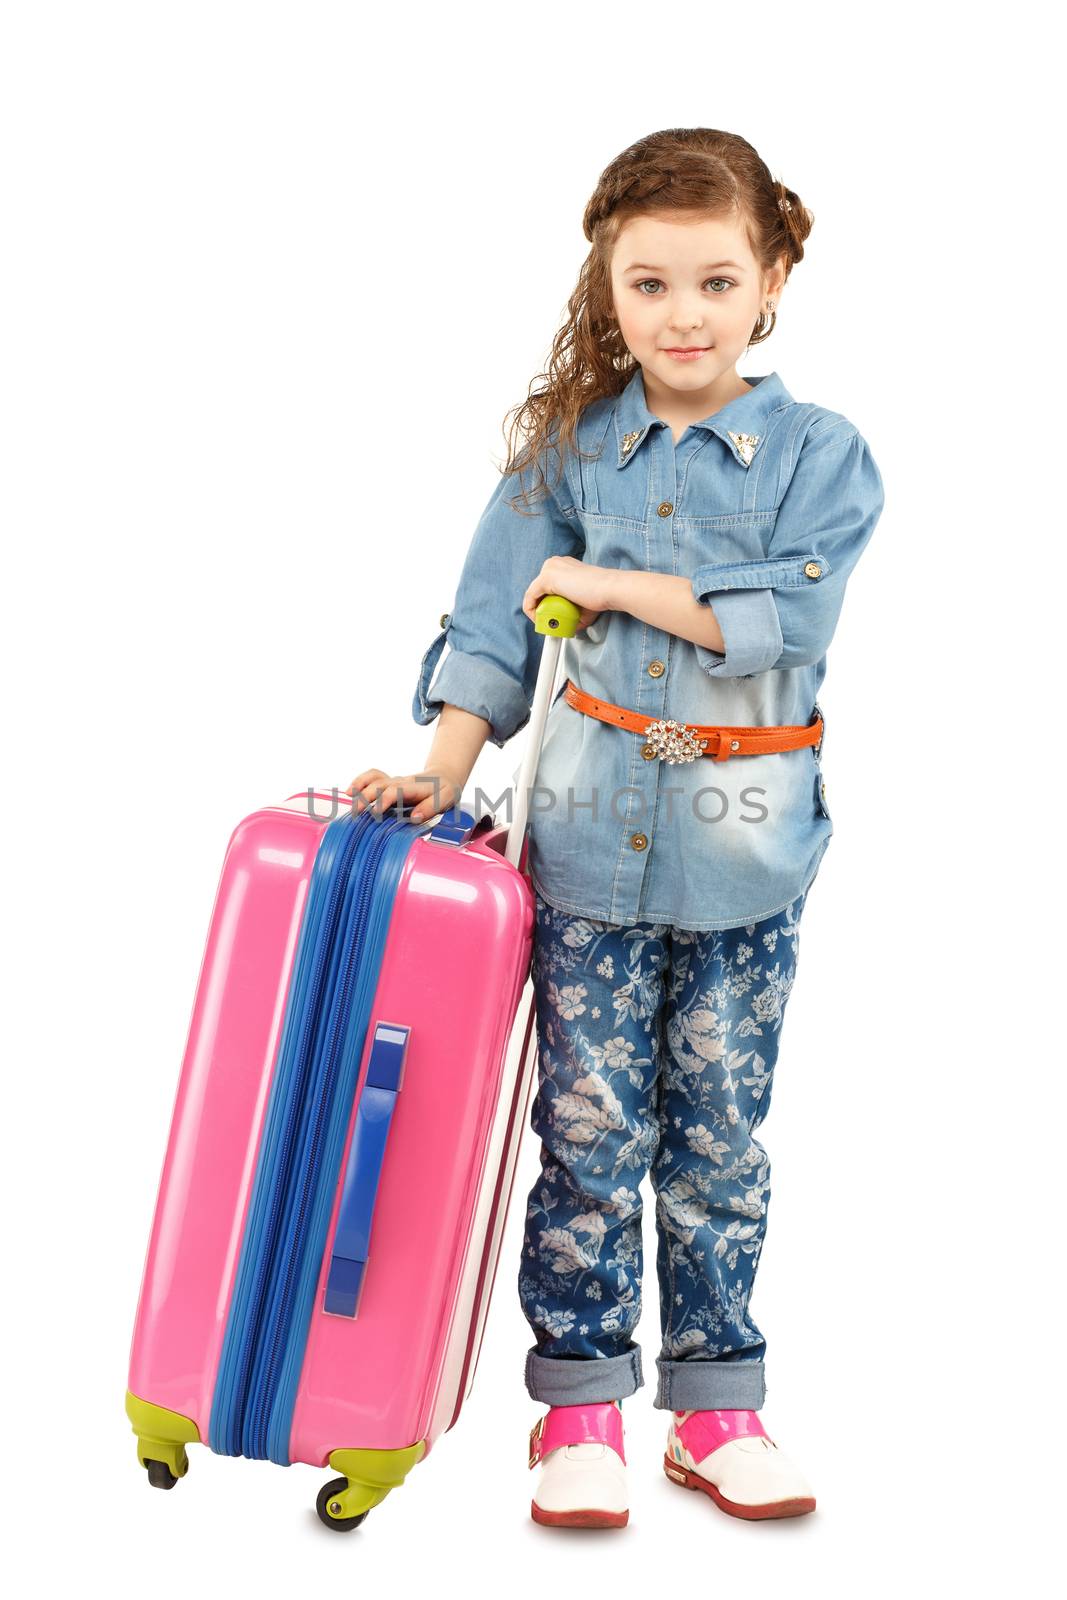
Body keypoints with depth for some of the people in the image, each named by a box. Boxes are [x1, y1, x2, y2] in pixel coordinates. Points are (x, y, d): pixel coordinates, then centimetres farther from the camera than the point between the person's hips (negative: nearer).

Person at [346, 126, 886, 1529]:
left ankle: (716, 1406, 25)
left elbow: (784, 623, -17)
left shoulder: (819, 455, -3)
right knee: (591, 1134, 7)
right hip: (592, 841, 1)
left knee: (719, 1141, 11)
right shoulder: (569, 447, 2)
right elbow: (495, 627, 0)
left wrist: (612, 583, -13)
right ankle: (581, 1404, 21)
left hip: (745, 854, 0)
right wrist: (443, 771, -12)